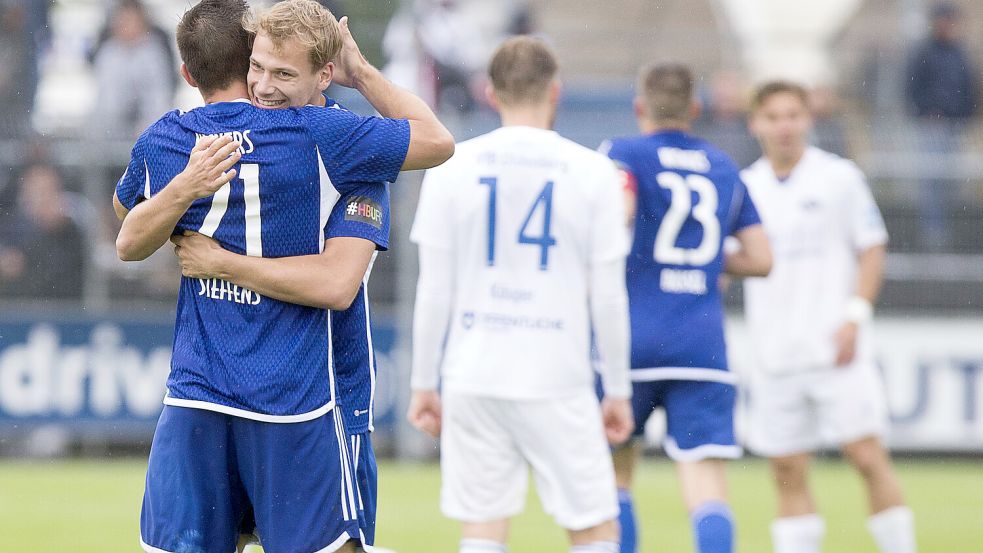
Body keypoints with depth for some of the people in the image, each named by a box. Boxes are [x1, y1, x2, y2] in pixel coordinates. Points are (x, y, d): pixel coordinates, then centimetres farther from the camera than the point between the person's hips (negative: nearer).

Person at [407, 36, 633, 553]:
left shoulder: (452, 167, 2)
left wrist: (424, 383, 10)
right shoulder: (591, 171, -1)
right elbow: (607, 297, 0)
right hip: (557, 382, -2)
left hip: (472, 379, 2)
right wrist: (618, 391, 9)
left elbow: (434, 291, 2)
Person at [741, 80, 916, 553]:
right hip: (775, 355, 3)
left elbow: (871, 251, 1)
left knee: (867, 456, -10)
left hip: (836, 349, -3)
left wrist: (854, 317, -10)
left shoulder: (839, 178, -1)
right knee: (788, 474, 4)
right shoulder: (743, 187, 8)